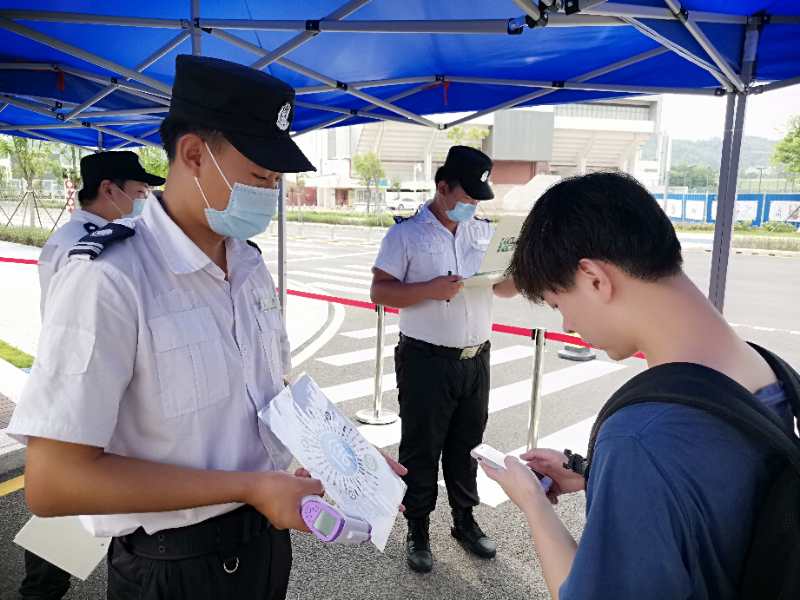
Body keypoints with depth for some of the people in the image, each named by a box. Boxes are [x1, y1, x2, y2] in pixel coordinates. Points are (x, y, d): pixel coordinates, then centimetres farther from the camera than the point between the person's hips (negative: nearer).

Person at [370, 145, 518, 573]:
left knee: (466, 445, 18)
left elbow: (503, 289, 14)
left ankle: (465, 521, 36)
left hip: (476, 359, 5)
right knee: (421, 450, 8)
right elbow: (380, 291, -11)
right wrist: (430, 289, -25)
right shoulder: (407, 233, -7)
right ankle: (418, 532, 25)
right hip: (426, 361, -5)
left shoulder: (485, 232, 9)